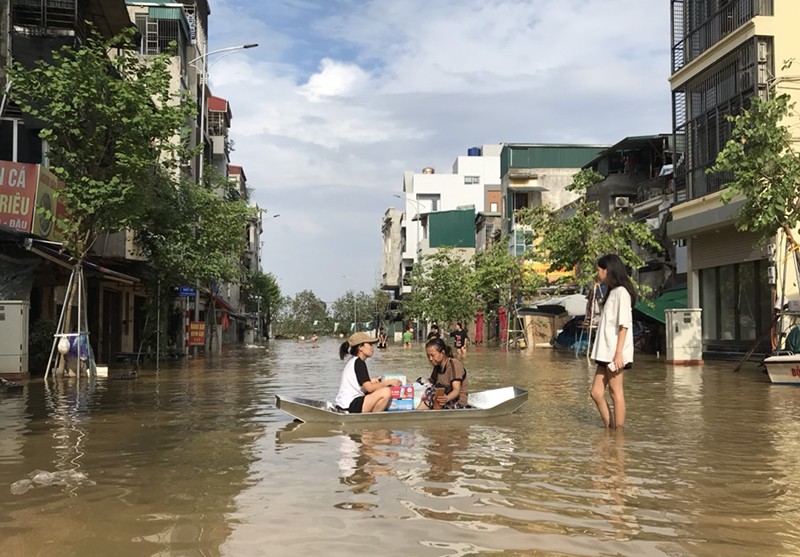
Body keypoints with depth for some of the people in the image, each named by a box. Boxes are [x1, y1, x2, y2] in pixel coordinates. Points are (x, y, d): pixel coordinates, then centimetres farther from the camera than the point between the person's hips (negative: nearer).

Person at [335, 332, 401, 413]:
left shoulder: (352, 361, 17)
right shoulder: (359, 362, -11)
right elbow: (369, 388, -16)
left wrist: (371, 381, 17)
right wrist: (389, 382, -6)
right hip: (350, 407, -10)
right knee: (386, 392, -19)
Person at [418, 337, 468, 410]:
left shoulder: (454, 364, -13)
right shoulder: (437, 367, 9)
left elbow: (457, 390, -26)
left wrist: (447, 398, -47)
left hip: (458, 403, -7)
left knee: (431, 392, -26)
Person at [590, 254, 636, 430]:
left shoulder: (621, 292, -10)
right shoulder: (612, 292, 18)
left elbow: (623, 325, -16)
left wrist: (618, 353, -20)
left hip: (614, 352, -9)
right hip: (606, 352, 9)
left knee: (616, 392, -3)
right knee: (596, 392, 7)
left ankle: (619, 430, 3)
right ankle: (609, 429, 15)